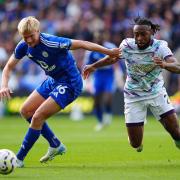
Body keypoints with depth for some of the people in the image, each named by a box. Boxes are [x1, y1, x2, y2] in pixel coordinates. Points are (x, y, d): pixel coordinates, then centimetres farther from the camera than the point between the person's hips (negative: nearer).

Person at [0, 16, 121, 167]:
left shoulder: (51, 43, -29)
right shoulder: (24, 46, -8)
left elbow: (81, 44, -22)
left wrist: (109, 52, -18)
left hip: (69, 84, -9)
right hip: (53, 81, 9)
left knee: (37, 118, -14)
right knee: (26, 111, 9)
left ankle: (19, 159, -2)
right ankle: (56, 145, 20)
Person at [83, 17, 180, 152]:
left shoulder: (160, 46, -18)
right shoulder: (127, 45, -14)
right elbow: (113, 58, 9)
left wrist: (164, 64, -53)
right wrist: (94, 66, 17)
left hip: (156, 92, 0)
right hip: (134, 96, 0)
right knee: (135, 144, -3)